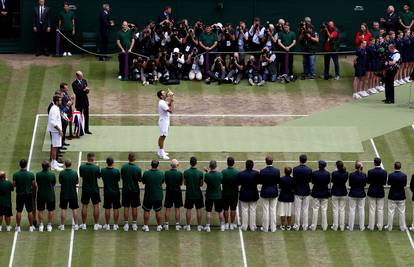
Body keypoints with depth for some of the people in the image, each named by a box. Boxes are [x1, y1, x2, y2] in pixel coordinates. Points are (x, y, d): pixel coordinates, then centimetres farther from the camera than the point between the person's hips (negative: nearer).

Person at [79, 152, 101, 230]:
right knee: (96, 206, 8)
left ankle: (84, 224, 16)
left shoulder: (82, 167, -11)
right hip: (95, 189, -2)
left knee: (84, 206, 11)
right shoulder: (96, 168, -17)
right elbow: (99, 176, -1)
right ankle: (96, 224, 11)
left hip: (85, 189, 2)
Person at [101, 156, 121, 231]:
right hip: (115, 192, -1)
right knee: (116, 209, 8)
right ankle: (115, 225, 13)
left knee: (107, 209, 9)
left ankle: (107, 225, 15)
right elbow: (118, 179, -1)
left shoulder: (103, 171, -10)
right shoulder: (116, 171, -15)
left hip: (107, 193, 1)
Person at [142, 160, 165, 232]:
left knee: (146, 211, 11)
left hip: (148, 196, -1)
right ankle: (159, 226, 20)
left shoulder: (146, 173, -16)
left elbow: (143, 182, 0)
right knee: (158, 212, 12)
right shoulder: (161, 174, -11)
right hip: (158, 196, 1)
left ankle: (146, 226, 14)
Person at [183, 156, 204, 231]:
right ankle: (199, 226, 13)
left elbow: (185, 183, -1)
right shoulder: (200, 173, -12)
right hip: (198, 194, -1)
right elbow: (201, 184, -4)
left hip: (189, 194, 1)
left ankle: (188, 226, 15)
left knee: (188, 210, 10)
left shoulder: (186, 172, -11)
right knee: (199, 210, 8)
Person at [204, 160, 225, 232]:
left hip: (209, 196, -2)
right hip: (218, 196, 2)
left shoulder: (207, 175, -18)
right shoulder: (220, 174, -13)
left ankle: (207, 226, 13)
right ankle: (222, 226, 20)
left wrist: (207, 172, 5)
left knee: (208, 212, 9)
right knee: (220, 211, 13)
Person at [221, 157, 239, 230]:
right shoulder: (237, 172, -11)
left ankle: (226, 224, 13)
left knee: (225, 209, 9)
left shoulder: (223, 172, -13)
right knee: (233, 209, 9)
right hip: (234, 193, 1)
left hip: (225, 193, -1)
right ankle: (232, 224, 13)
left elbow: (220, 182, -8)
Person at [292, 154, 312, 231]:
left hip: (297, 191, -1)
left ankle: (297, 226, 11)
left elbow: (294, 179, -7)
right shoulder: (309, 170, -10)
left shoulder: (295, 169, -14)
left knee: (297, 210, 7)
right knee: (305, 209, 10)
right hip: (306, 192, 1)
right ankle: (305, 226, 13)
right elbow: (310, 180, -2)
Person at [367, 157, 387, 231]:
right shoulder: (384, 172, -9)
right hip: (380, 192, 2)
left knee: (372, 210, 6)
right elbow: (384, 183, -4)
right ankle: (380, 226, 16)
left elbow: (368, 181, -8)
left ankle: (371, 226, 11)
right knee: (380, 210, 11)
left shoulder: (370, 172, -16)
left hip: (372, 192, -2)